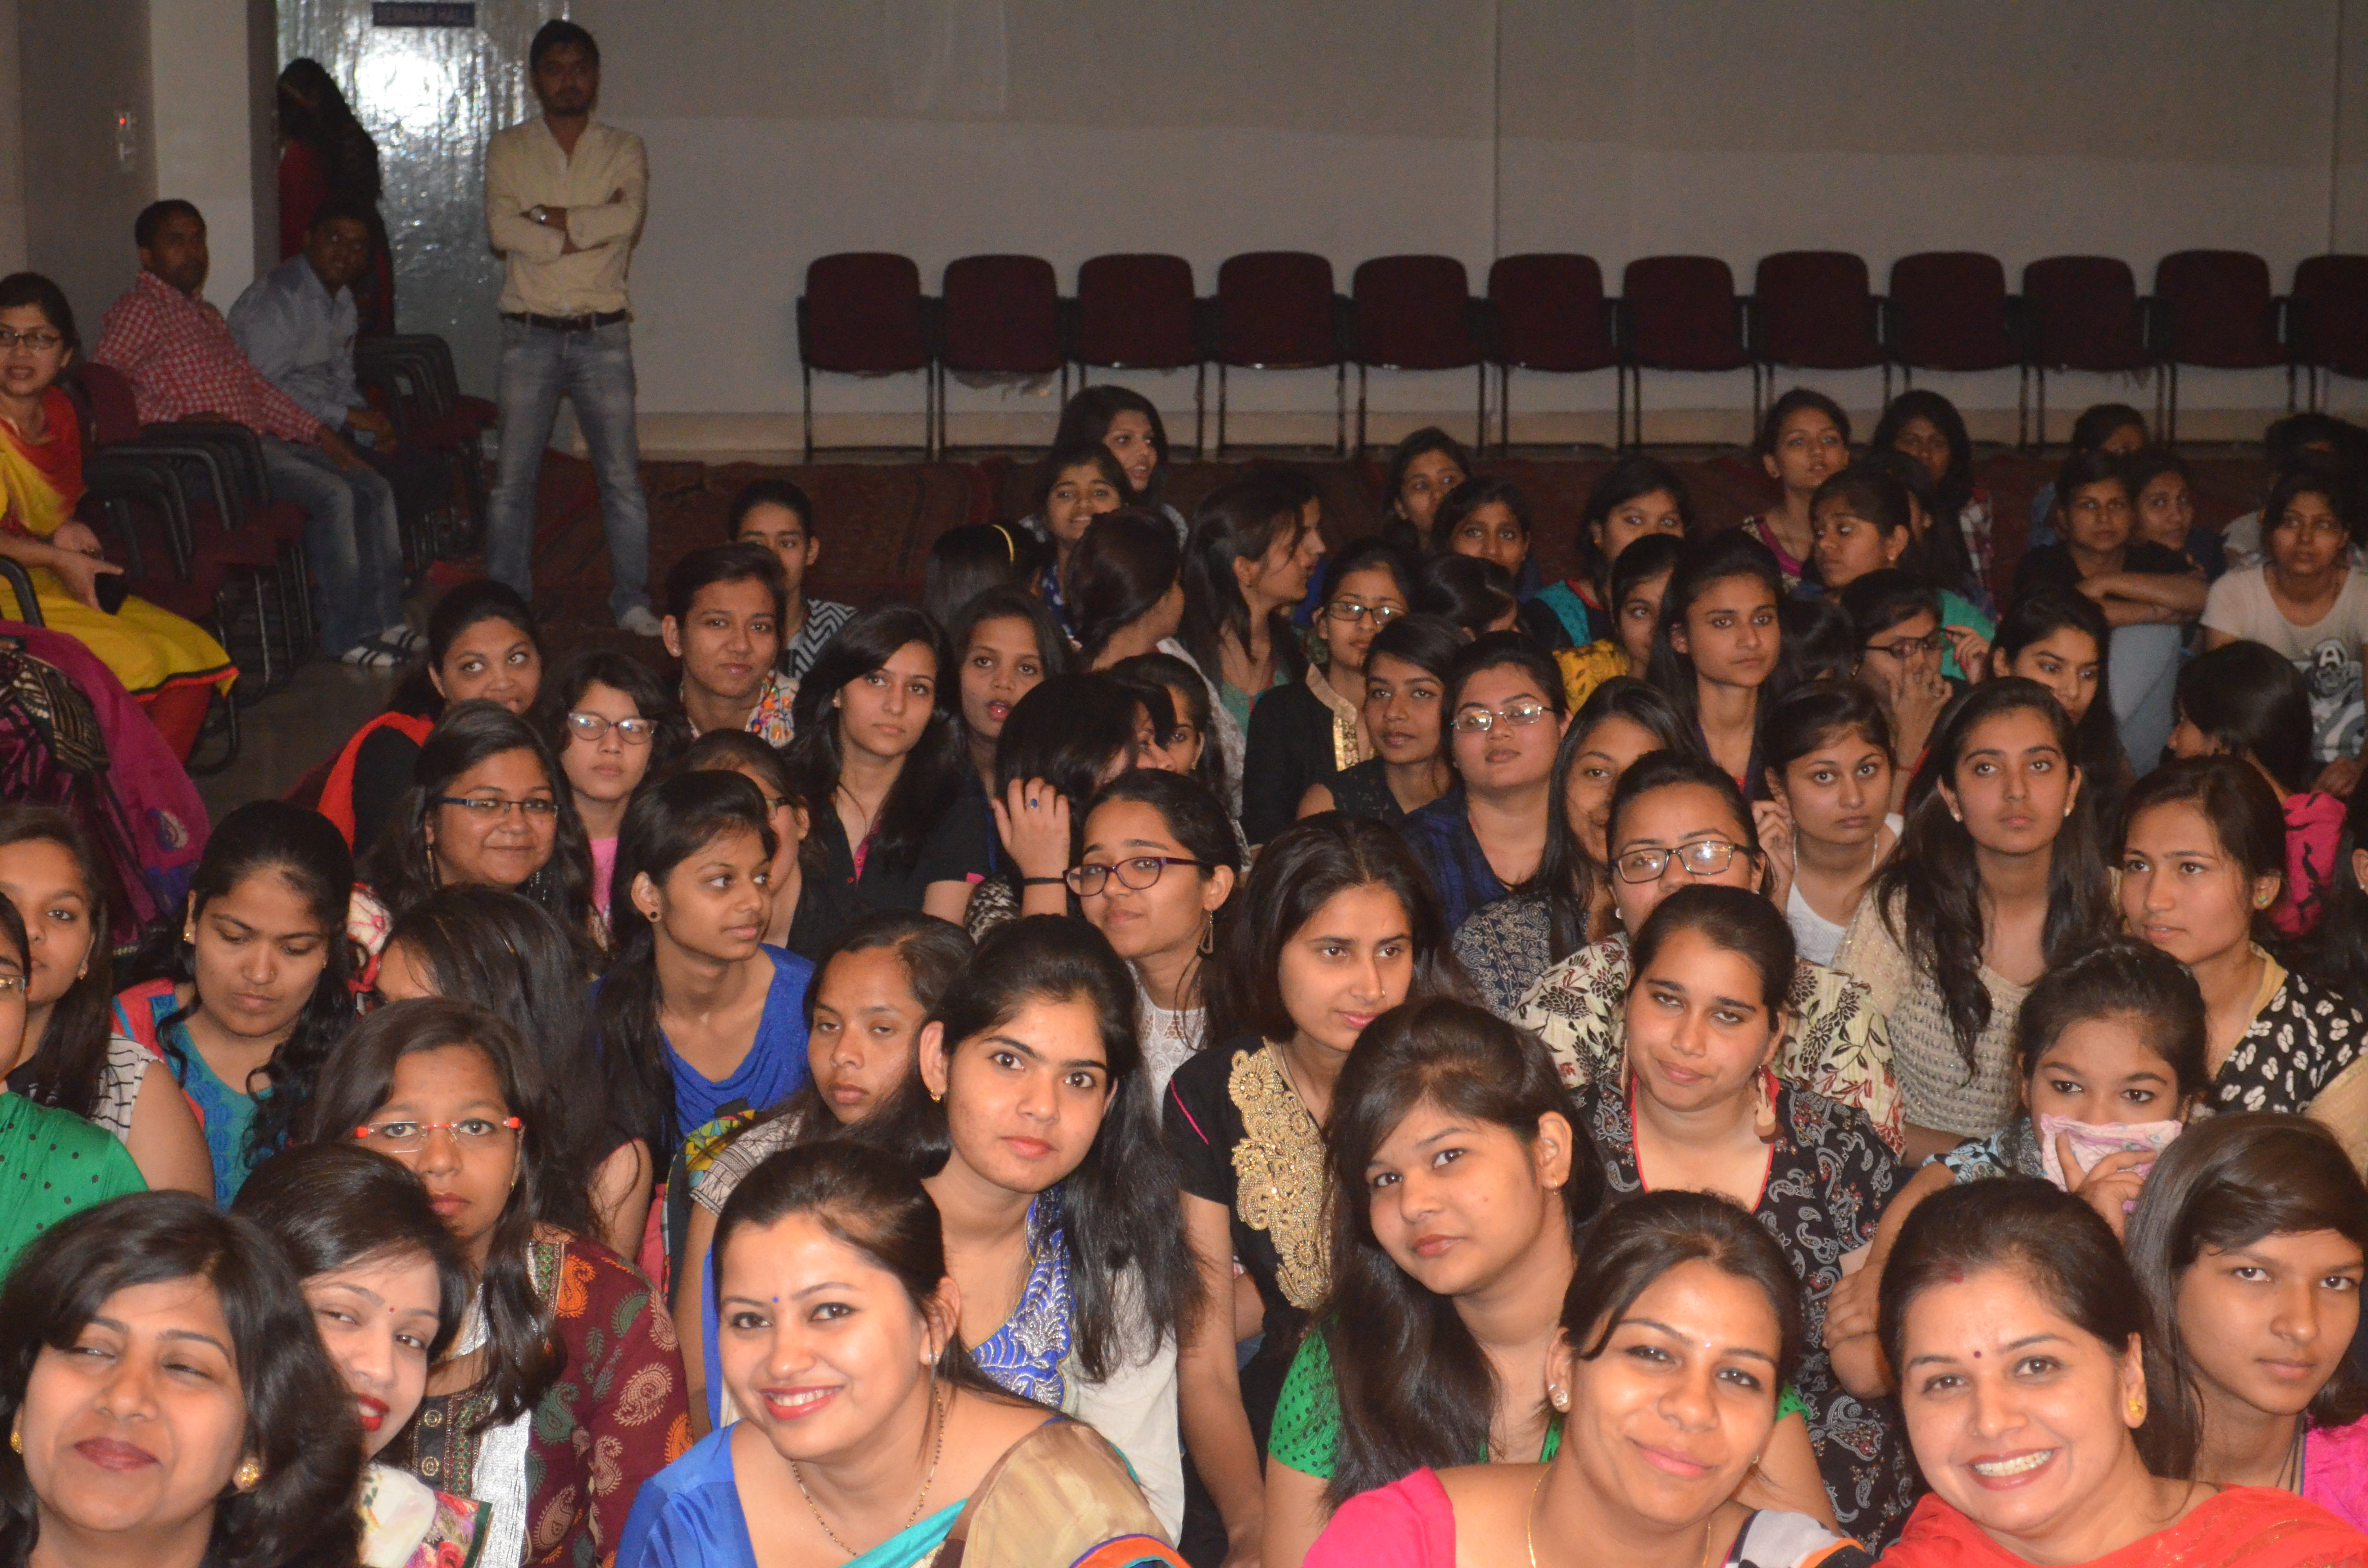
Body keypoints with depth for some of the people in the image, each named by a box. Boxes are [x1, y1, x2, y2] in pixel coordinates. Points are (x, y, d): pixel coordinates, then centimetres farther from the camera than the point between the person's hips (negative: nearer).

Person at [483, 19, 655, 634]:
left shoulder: (624, 150, 5)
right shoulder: (508, 149, 5)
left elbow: (628, 219, -14)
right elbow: (501, 228, -11)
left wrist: (546, 218, -12)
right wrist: (591, 229, -13)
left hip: (602, 335, 0)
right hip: (529, 334, 0)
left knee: (622, 477, 1)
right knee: (513, 478, 3)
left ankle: (632, 601, 10)